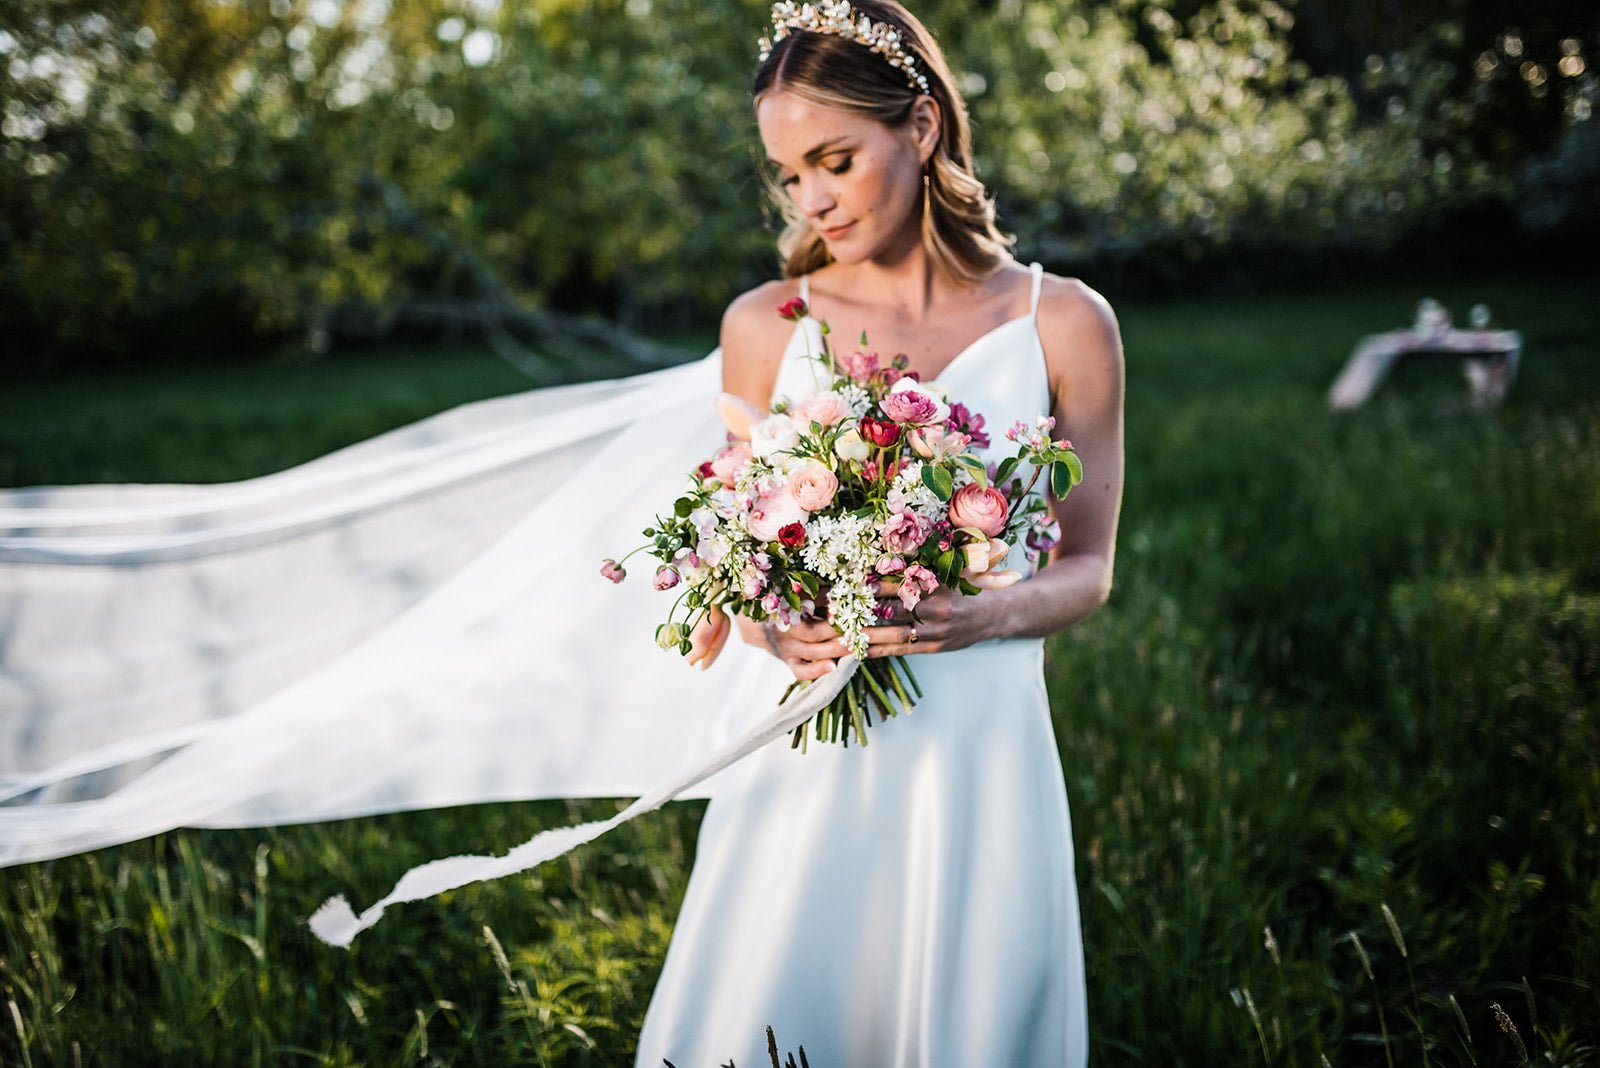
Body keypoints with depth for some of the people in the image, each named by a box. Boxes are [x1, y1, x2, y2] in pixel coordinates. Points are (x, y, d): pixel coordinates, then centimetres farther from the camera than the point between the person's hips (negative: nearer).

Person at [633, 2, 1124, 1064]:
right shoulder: (765, 325, 3)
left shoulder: (1062, 323, 0)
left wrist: (992, 613, -16)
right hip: (813, 746, 1)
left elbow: (1088, 567, 5)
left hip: (981, 740, 0)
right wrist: (775, 628, -14)